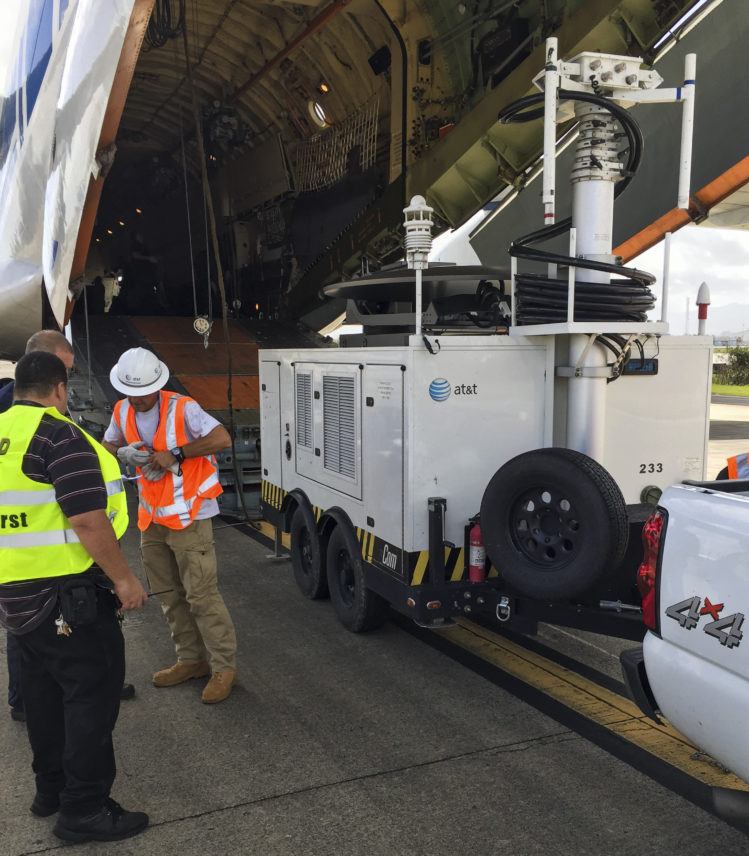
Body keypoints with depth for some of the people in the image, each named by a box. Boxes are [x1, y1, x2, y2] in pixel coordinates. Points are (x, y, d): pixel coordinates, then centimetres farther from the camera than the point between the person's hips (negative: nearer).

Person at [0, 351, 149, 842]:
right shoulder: (60, 437, -18)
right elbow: (88, 521, -23)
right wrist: (123, 578, -14)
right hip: (66, 594, -9)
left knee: (46, 688, 20)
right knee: (91, 692, 1)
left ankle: (50, 788, 33)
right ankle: (84, 810, 9)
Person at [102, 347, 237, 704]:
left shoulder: (182, 408, -16)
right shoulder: (122, 412, 3)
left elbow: (222, 439, -23)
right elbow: (107, 446, 16)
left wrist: (175, 453, -24)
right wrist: (125, 453, -7)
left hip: (188, 517, -7)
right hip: (151, 518, 7)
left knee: (201, 595, -6)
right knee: (168, 595, 14)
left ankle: (224, 667, 6)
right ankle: (191, 659, 28)